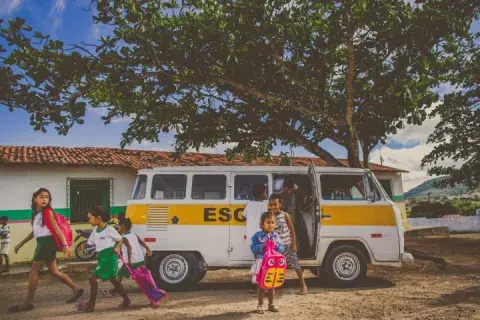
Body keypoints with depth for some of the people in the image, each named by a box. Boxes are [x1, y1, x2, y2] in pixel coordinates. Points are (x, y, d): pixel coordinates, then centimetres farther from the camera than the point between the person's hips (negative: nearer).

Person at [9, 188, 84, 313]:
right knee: (54, 271, 11)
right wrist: (20, 244, 27)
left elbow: (57, 229, -15)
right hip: (41, 243, 8)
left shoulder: (48, 212, -10)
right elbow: (35, 231, 23)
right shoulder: (36, 213, 14)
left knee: (33, 271, -4)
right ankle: (76, 289, 18)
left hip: (47, 242, -8)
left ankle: (28, 302, 3)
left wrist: (65, 244, -22)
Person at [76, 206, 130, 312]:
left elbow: (120, 239, -3)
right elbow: (90, 243, 15)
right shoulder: (95, 230, 10)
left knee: (93, 278, -9)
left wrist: (117, 248, -19)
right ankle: (126, 300, 27)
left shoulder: (109, 229, -12)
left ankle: (91, 304, 3)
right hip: (102, 256, 9)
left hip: (109, 256, -9)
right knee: (113, 279, 15)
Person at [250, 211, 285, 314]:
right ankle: (260, 305, 18)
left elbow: (282, 248, 3)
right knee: (261, 286, 6)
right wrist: (262, 246, -24)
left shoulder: (275, 235, 4)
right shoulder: (257, 236, -8)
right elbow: (253, 249, -13)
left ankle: (271, 304, 29)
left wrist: (277, 245, -16)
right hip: (261, 264, -4)